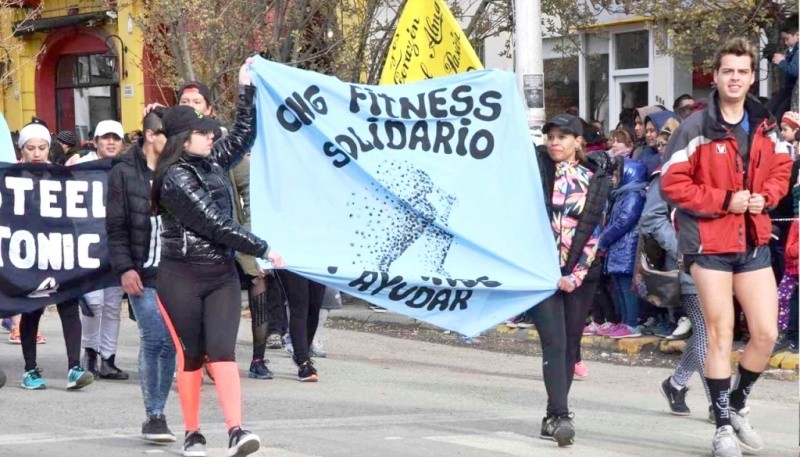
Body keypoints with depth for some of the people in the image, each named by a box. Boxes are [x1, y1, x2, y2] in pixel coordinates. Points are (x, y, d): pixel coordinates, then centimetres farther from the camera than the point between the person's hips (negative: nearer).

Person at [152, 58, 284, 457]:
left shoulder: (212, 162, 9)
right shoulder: (176, 178, -13)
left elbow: (243, 136, 22)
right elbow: (216, 224, -16)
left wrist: (246, 88, 18)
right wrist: (263, 250, -11)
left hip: (221, 274, 5)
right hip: (182, 277, -5)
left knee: (222, 350, -8)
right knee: (191, 356, 3)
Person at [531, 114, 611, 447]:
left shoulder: (595, 178, 4)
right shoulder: (535, 169, 2)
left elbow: (594, 229, 0)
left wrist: (577, 274, -8)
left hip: (580, 273, 2)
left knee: (570, 345, 5)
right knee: (555, 343, -13)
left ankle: (554, 416, 14)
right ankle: (561, 417, -19)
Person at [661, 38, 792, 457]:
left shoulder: (765, 126, 7)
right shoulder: (697, 128, -9)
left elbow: (781, 170, 17)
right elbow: (672, 184, -11)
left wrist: (764, 196, -4)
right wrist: (725, 201, -16)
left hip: (754, 241, 5)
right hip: (709, 242, -4)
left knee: (766, 334, 1)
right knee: (720, 334, 0)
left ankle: (737, 405, 25)